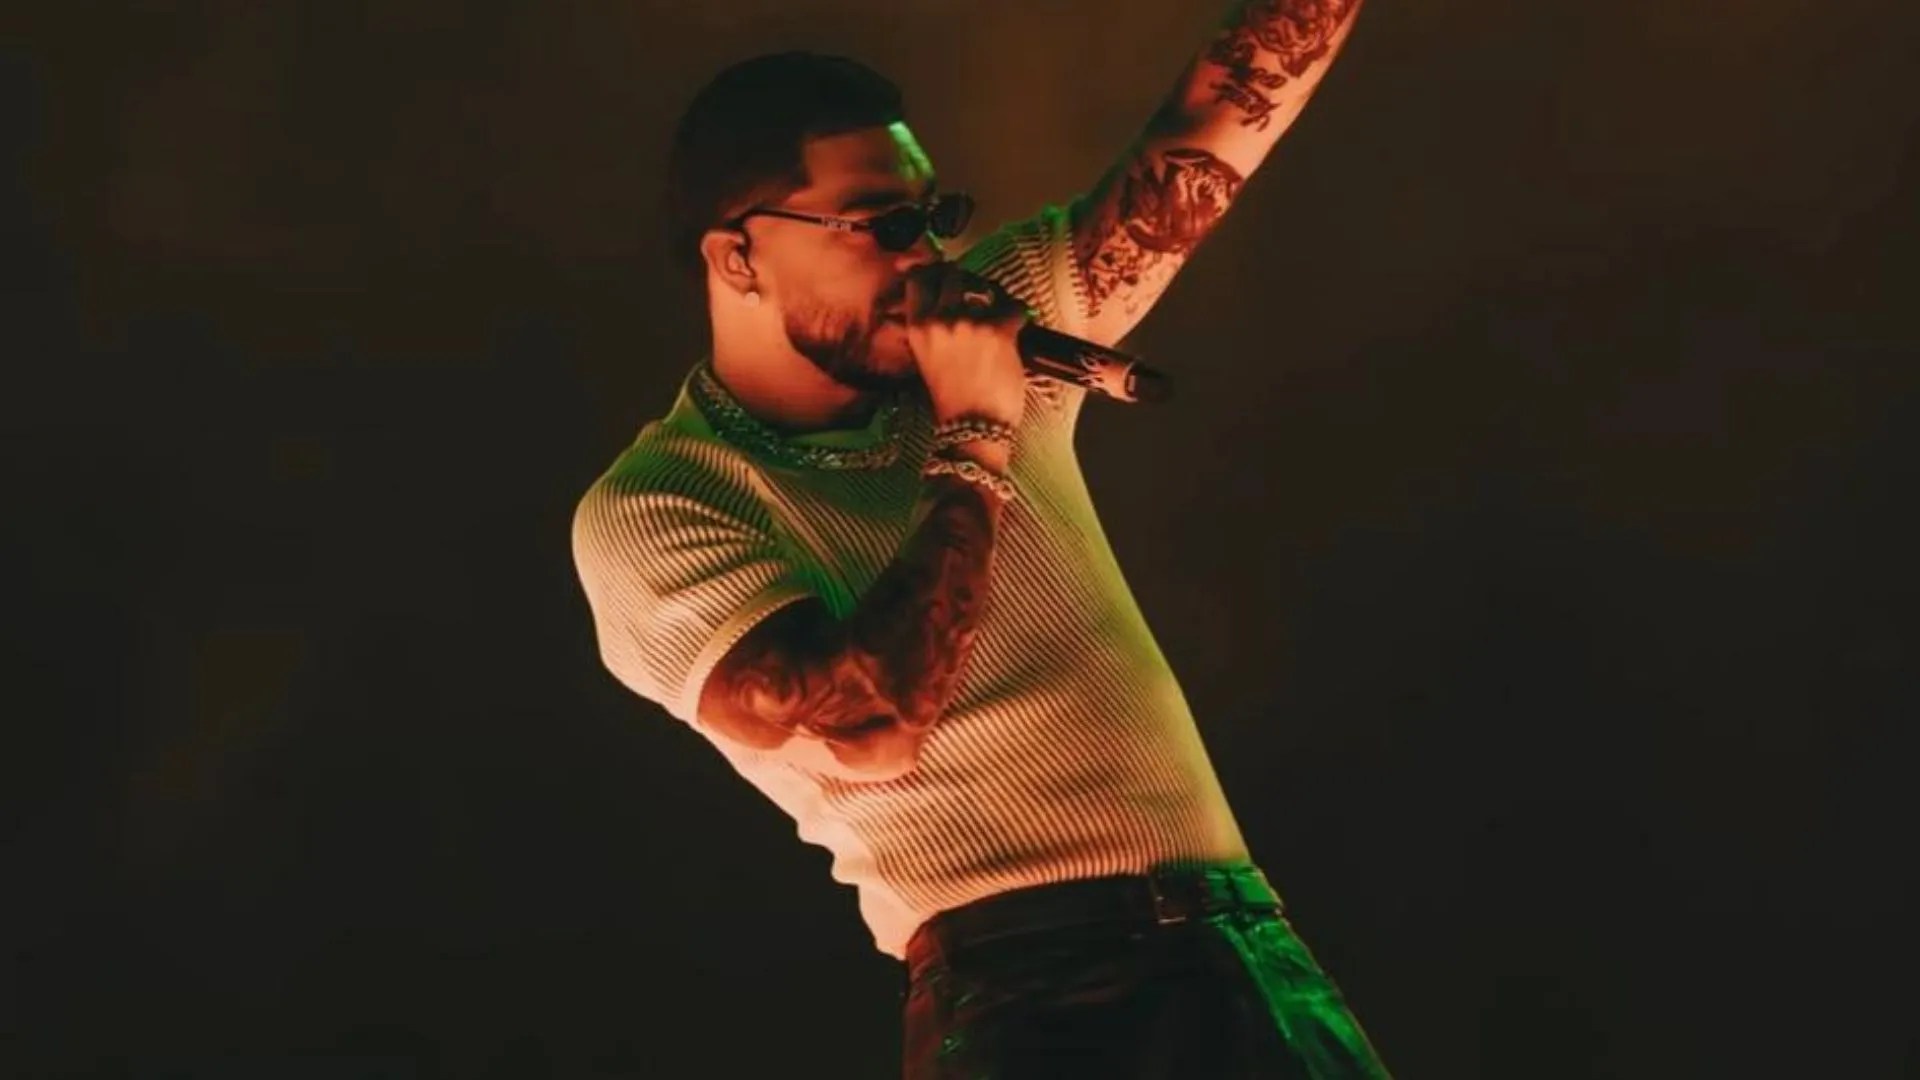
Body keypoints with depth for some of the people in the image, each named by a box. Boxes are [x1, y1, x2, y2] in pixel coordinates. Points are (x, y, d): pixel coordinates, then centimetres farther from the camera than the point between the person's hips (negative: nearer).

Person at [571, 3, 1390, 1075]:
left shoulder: (991, 336, 12)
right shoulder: (647, 511, -4)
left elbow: (1215, 131, 11)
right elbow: (864, 734, -17)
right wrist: (974, 441, -10)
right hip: (1024, 985, -5)